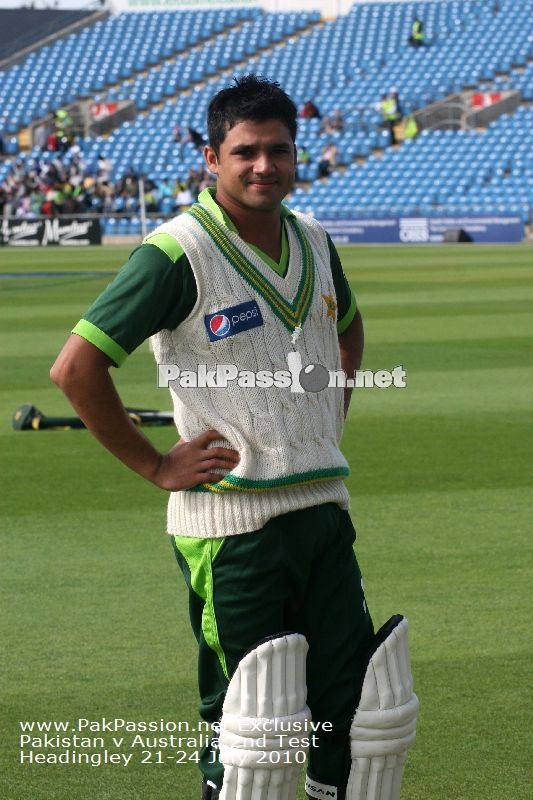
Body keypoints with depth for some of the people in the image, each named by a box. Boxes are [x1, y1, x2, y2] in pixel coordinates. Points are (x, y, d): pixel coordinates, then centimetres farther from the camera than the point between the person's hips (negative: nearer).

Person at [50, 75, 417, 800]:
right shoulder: (178, 252, -12)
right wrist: (154, 465, -11)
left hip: (324, 508, 7)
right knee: (248, 723, -2)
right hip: (232, 519, -7)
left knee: (358, 710, 8)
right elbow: (76, 367, -15)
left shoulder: (314, 243, 9)